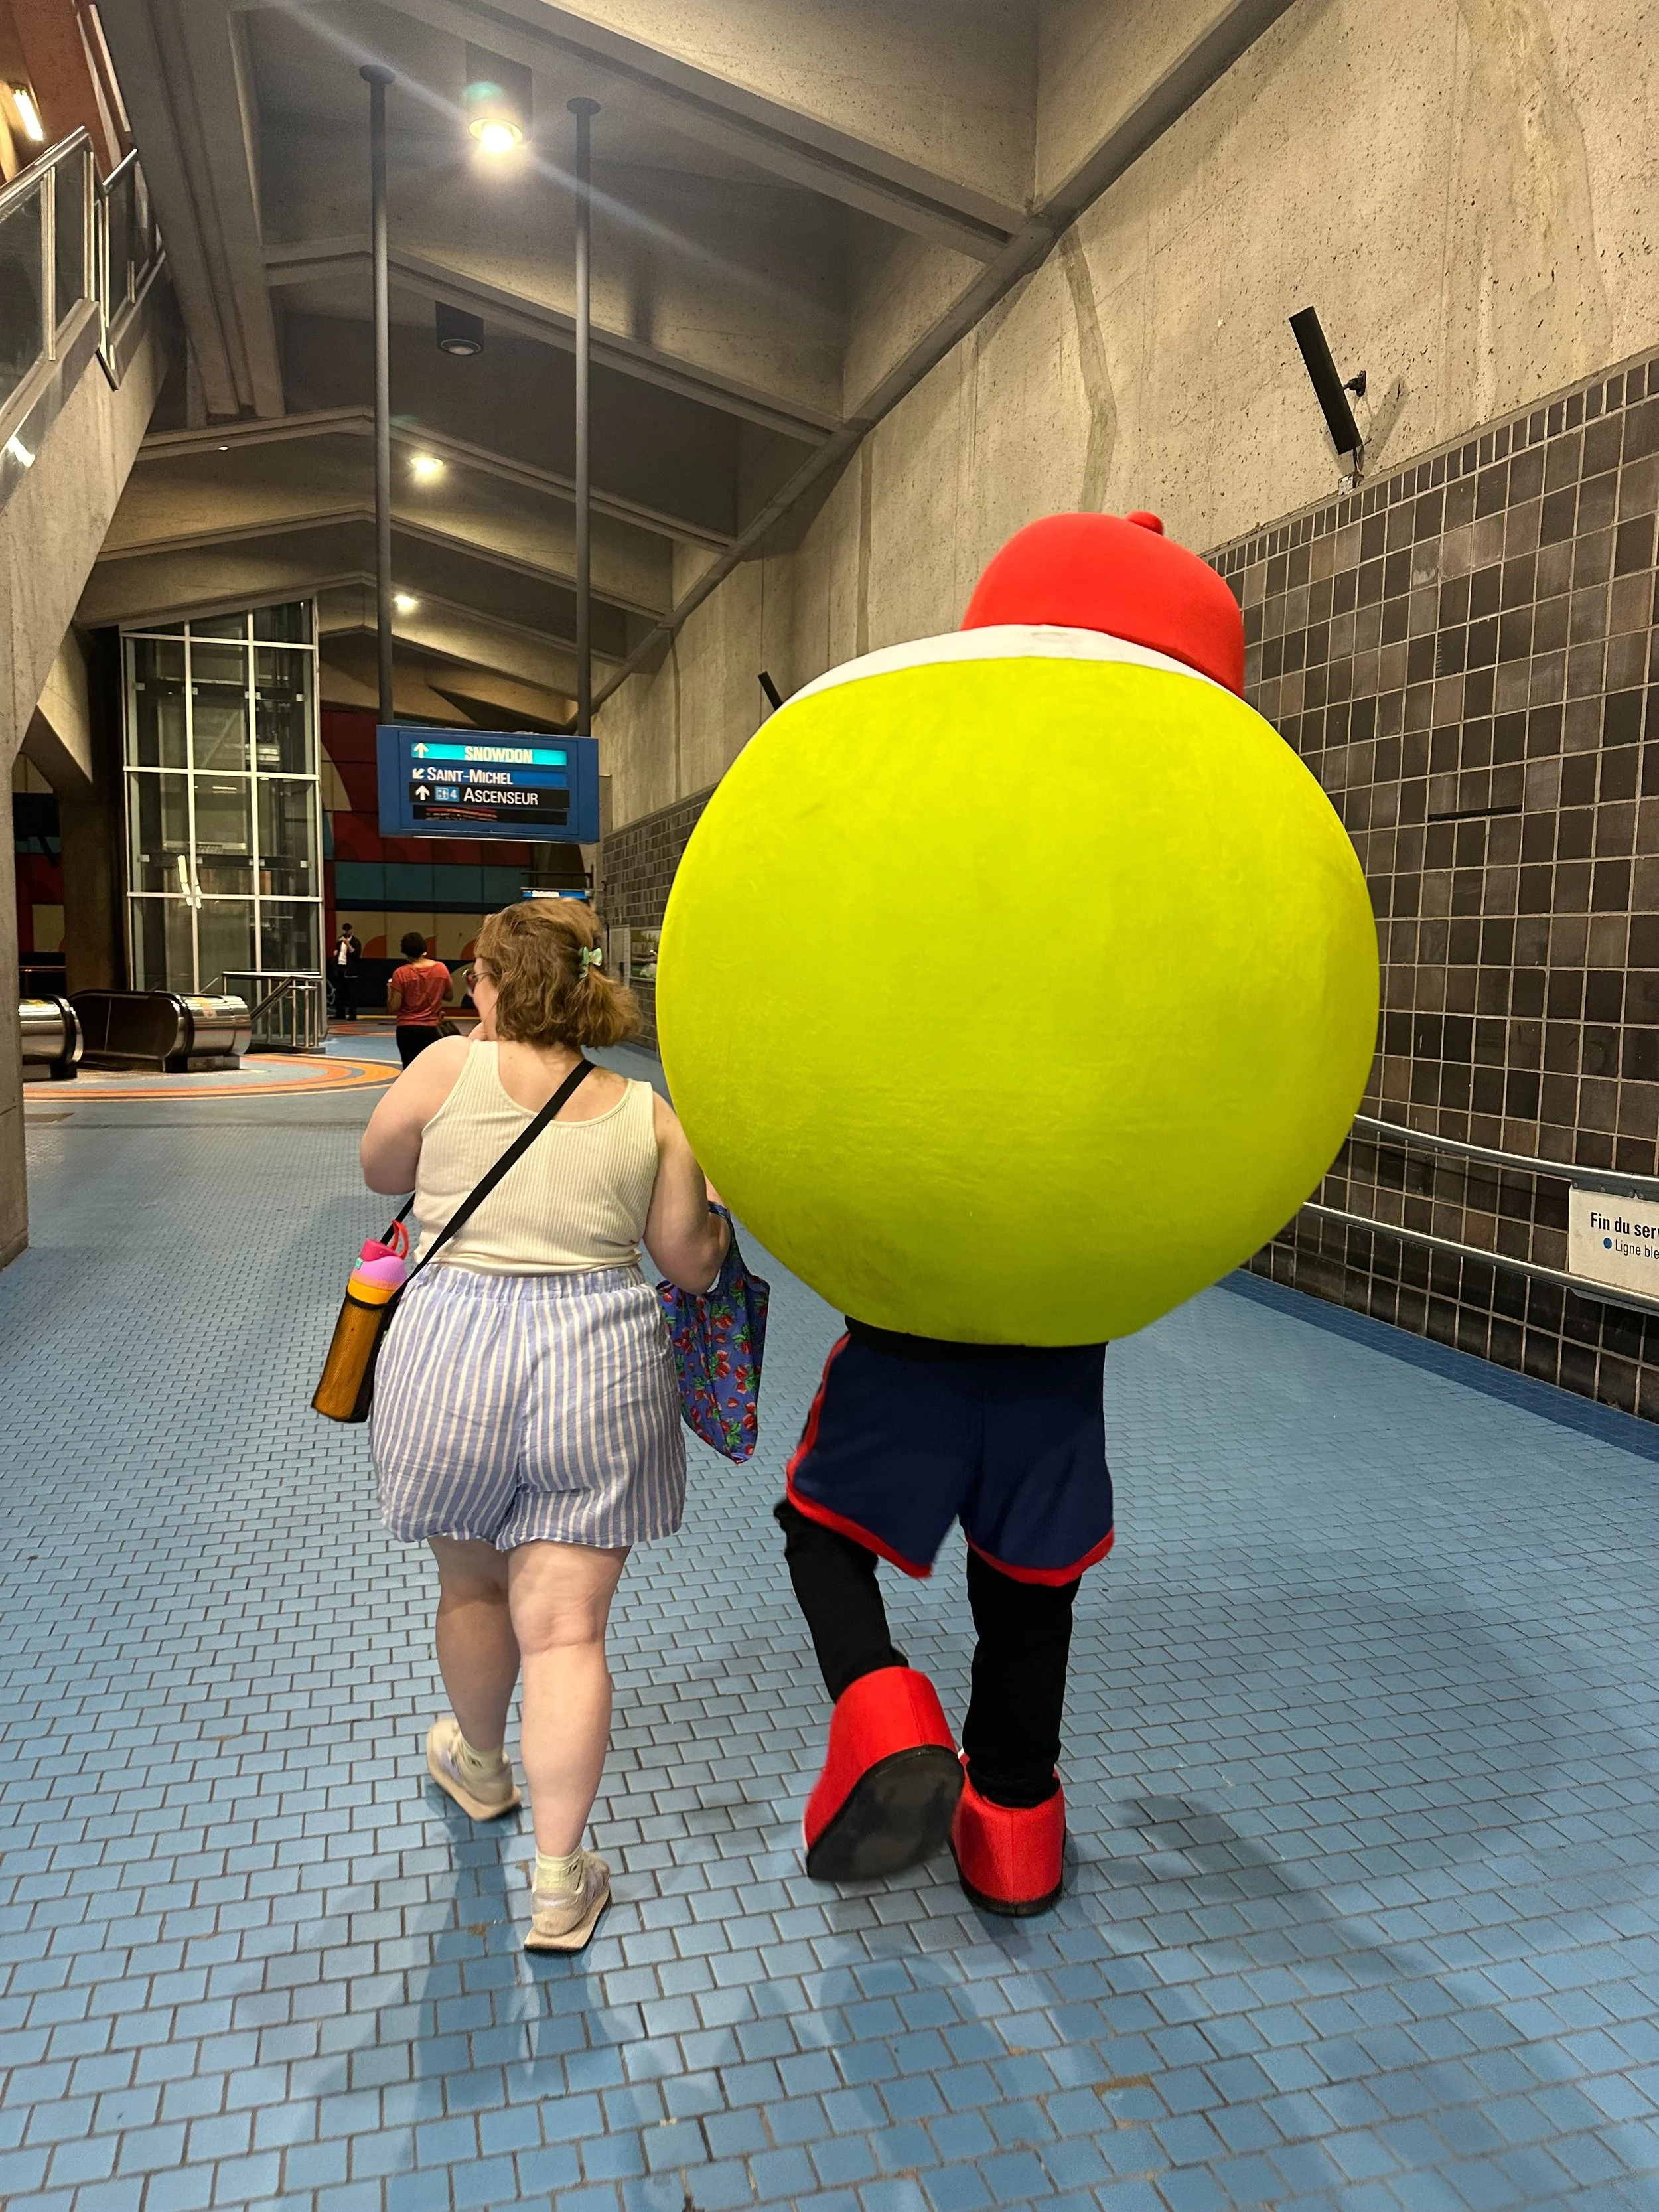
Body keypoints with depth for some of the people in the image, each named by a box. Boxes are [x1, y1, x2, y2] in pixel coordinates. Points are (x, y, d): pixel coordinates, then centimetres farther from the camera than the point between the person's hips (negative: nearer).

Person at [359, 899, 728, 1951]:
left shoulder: (452, 1067, -5)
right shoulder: (647, 1114, 0)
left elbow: (381, 1170, 12)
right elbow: (695, 1266, 3)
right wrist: (710, 1203, 23)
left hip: (453, 1353, 0)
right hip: (601, 1365, 1)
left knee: (472, 1585, 23)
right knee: (565, 1628, 7)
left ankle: (479, 1763, 48)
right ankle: (560, 1883, 13)